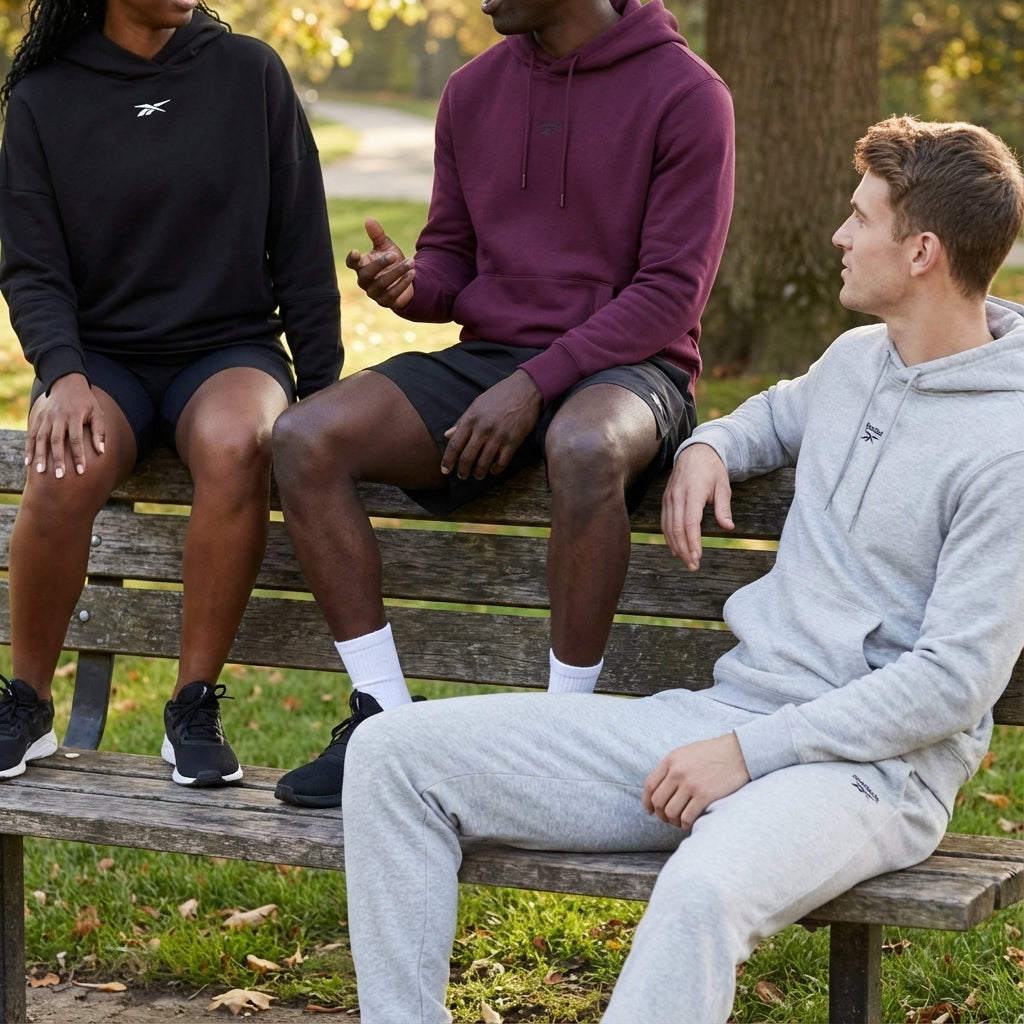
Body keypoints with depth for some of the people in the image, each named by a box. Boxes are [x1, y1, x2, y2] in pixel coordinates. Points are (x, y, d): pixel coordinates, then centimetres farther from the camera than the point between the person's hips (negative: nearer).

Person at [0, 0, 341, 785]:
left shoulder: (249, 73, 4)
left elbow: (302, 249, 5)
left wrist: (321, 388, -2)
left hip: (229, 348, 0)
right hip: (102, 357, 0)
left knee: (235, 443, -36)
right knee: (67, 468, -34)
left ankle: (195, 711, -25)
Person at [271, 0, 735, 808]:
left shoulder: (686, 94, -6)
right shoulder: (474, 92, 11)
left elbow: (671, 291, -12)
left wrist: (534, 386, -21)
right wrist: (410, 283, -9)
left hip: (623, 369, -5)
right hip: (489, 356, 5)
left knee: (585, 448, -42)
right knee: (305, 439, -20)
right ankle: (385, 720, -17)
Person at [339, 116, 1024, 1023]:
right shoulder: (856, 359, 15)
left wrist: (753, 751, -17)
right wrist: (709, 445, 17)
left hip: (872, 766, -8)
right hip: (725, 715, 8)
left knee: (703, 891, -44)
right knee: (393, 754, -4)